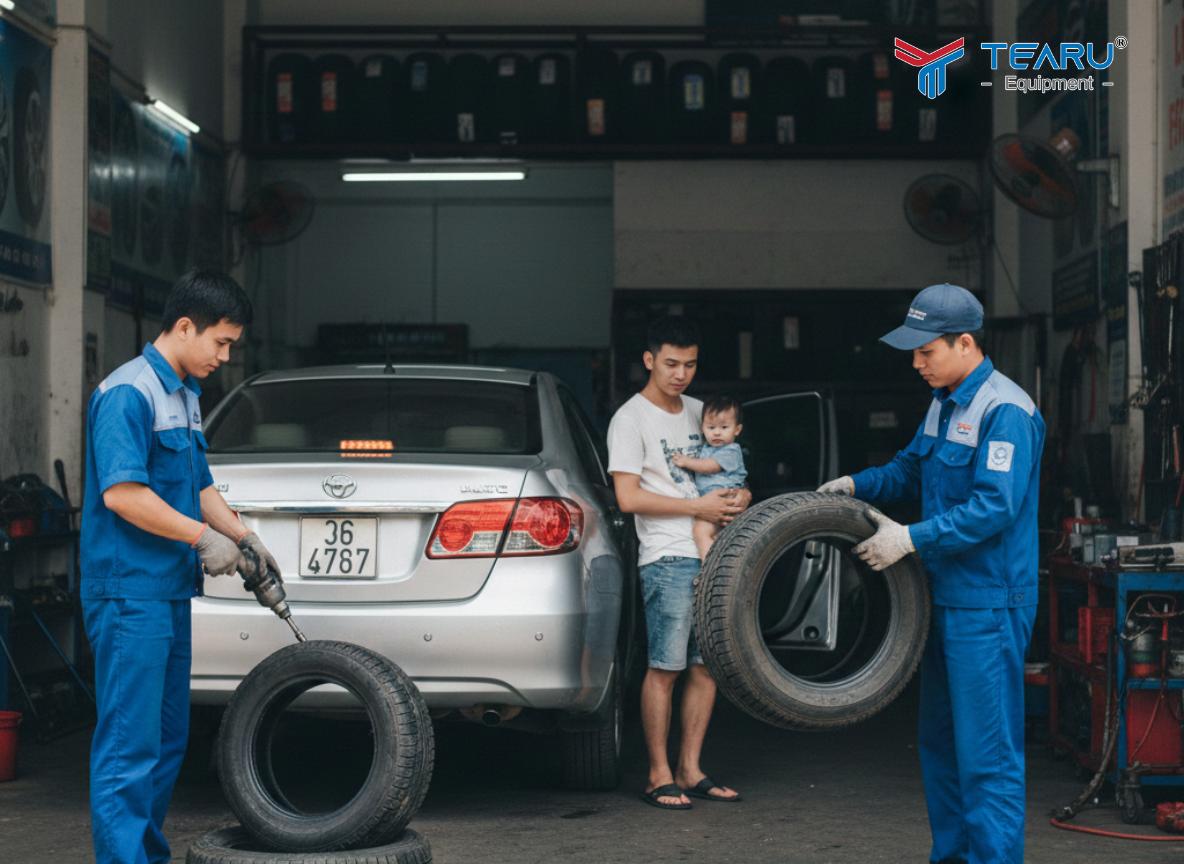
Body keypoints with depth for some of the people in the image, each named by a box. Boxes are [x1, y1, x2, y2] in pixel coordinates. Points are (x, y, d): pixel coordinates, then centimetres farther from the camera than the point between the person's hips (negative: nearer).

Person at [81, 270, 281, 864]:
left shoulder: (185, 396, 17)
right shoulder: (128, 392, -14)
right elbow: (122, 493, -22)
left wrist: (245, 539, 12)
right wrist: (205, 538, -16)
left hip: (170, 592, 10)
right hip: (129, 594, -10)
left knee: (168, 741, 14)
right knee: (130, 743, -10)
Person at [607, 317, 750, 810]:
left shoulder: (698, 412, 17)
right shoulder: (631, 419, -4)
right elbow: (628, 497, -12)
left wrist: (740, 497, 3)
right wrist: (698, 507, -14)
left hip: (713, 556, 7)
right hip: (669, 560, -7)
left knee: (707, 667, 7)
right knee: (665, 669, -6)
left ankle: (691, 770, 15)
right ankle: (659, 776, 0)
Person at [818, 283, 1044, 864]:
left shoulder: (1006, 411, -17)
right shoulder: (944, 403, 13)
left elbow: (995, 507, -24)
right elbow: (911, 469, 24)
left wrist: (911, 538, -24)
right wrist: (857, 484, 6)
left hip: (988, 605, -10)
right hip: (945, 597, 10)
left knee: (987, 750, -8)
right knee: (940, 741, 17)